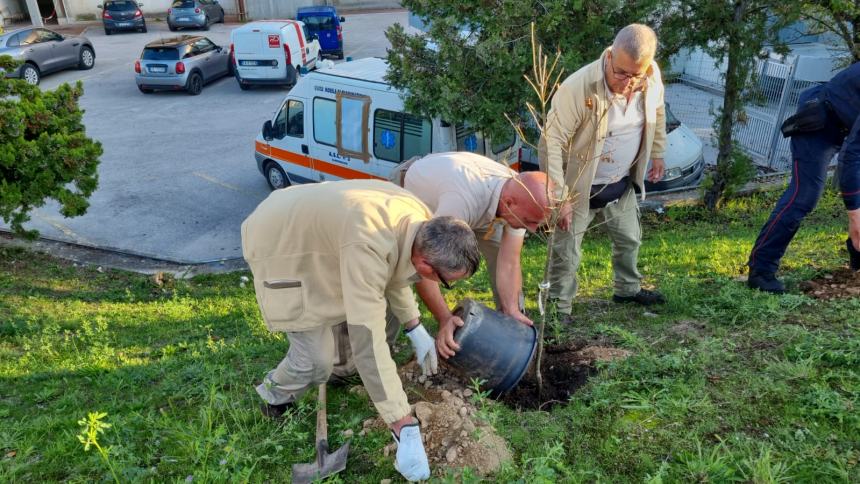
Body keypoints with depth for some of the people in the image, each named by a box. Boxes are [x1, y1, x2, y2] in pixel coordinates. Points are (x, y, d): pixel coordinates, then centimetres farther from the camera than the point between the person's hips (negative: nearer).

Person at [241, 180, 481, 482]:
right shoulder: (367, 248, -42)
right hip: (278, 247, -7)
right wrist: (405, 429, -35)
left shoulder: (419, 219, -15)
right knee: (317, 359, -8)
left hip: (305, 226, 8)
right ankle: (275, 396, 23)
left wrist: (416, 329, 3)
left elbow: (392, 268, 6)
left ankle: (343, 364, 39)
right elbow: (369, 343, -40)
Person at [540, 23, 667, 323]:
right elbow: (551, 144, -28)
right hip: (579, 187, -6)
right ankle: (559, 308, 21)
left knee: (629, 240, 23)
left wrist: (657, 154, 16)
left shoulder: (652, 77, -13)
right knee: (567, 252, 3)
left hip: (622, 183, 6)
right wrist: (560, 197, -28)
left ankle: (628, 289, 48)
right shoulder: (578, 88, -32)